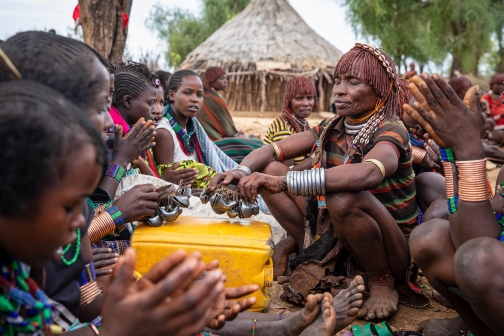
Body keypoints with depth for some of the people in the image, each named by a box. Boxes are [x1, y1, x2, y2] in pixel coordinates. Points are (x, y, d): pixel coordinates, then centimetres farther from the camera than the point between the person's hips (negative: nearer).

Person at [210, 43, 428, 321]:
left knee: (344, 198, -38)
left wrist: (284, 182, -47)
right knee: (267, 169, -6)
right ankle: (318, 257, 0)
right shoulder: (330, 129, 1)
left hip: (392, 250, -5)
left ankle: (383, 282, -11)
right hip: (334, 237, 5)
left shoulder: (391, 131, -17)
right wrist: (242, 172, -24)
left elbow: (368, 173, -41)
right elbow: (270, 151, -1)